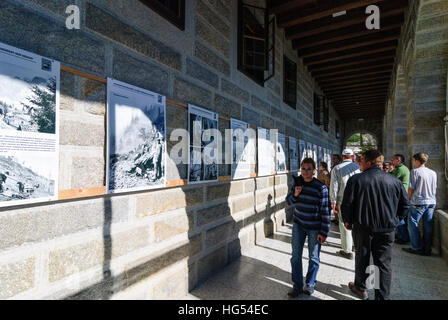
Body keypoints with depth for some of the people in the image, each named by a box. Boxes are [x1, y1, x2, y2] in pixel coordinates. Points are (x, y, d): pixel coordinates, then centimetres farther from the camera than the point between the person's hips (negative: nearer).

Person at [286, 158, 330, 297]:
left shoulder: (321, 187, -13)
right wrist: (295, 194, -14)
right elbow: (289, 201, 8)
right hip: (298, 224, 4)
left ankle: (310, 284, 30)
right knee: (296, 255, 6)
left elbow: (325, 211, -10)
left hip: (314, 228, -3)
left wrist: (324, 232, -10)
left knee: (314, 257, 10)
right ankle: (297, 285, 20)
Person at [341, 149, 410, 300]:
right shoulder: (395, 181, -1)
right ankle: (382, 296, 18)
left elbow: (347, 204, -11)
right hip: (387, 229, 2)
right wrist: (394, 220, 20)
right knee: (384, 262, 11)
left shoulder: (355, 180, -12)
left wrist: (347, 221, 5)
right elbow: (405, 204, 8)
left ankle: (361, 288, 33)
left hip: (363, 227, -2)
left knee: (362, 258, 16)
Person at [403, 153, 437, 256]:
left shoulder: (415, 171, -11)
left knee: (413, 224, 5)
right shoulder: (433, 173, 9)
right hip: (431, 202, 7)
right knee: (428, 226, 11)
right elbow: (435, 188, 16)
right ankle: (427, 249, 17)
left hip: (418, 202, -6)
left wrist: (409, 199, 7)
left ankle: (417, 248, 9)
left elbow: (410, 189, -10)